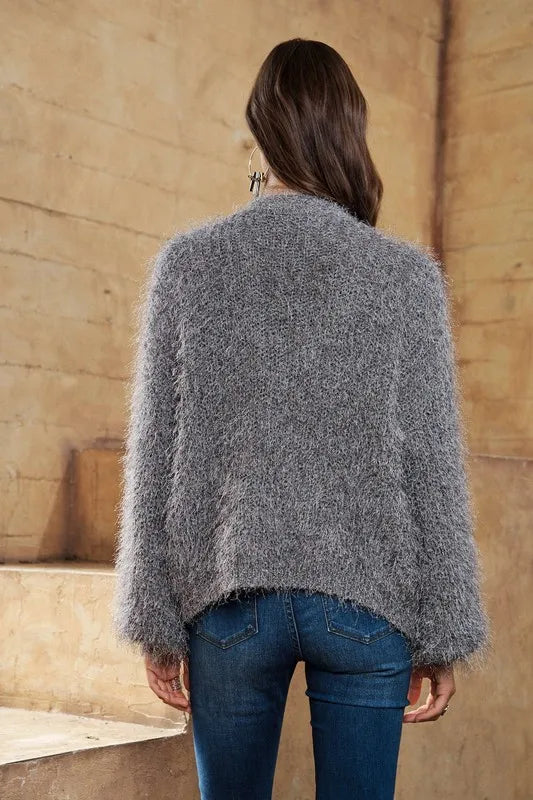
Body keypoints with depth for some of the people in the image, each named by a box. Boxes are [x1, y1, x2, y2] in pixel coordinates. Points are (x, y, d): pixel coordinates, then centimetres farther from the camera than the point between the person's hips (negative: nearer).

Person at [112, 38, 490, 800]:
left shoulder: (189, 261, 0)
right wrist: (445, 635, 3)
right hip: (367, 600, 0)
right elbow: (434, 468, -2)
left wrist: (155, 621, 5)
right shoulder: (407, 276, -1)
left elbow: (155, 455, -1)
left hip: (228, 595, 1)